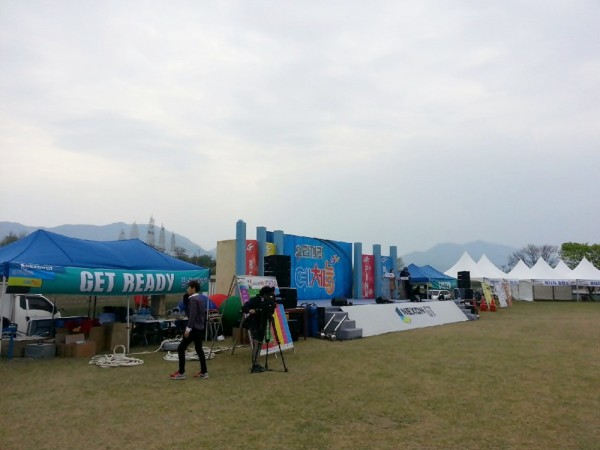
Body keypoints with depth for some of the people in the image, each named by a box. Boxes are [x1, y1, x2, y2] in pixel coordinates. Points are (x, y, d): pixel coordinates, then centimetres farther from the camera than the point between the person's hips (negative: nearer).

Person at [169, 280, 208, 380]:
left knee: (181, 348, -2)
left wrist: (188, 329, -24)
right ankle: (204, 372, 15)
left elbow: (192, 315, -22)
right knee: (199, 349, 13)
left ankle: (181, 373, 0)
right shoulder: (200, 298, 14)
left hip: (194, 328, -10)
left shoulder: (193, 299, -14)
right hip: (200, 328, 10)